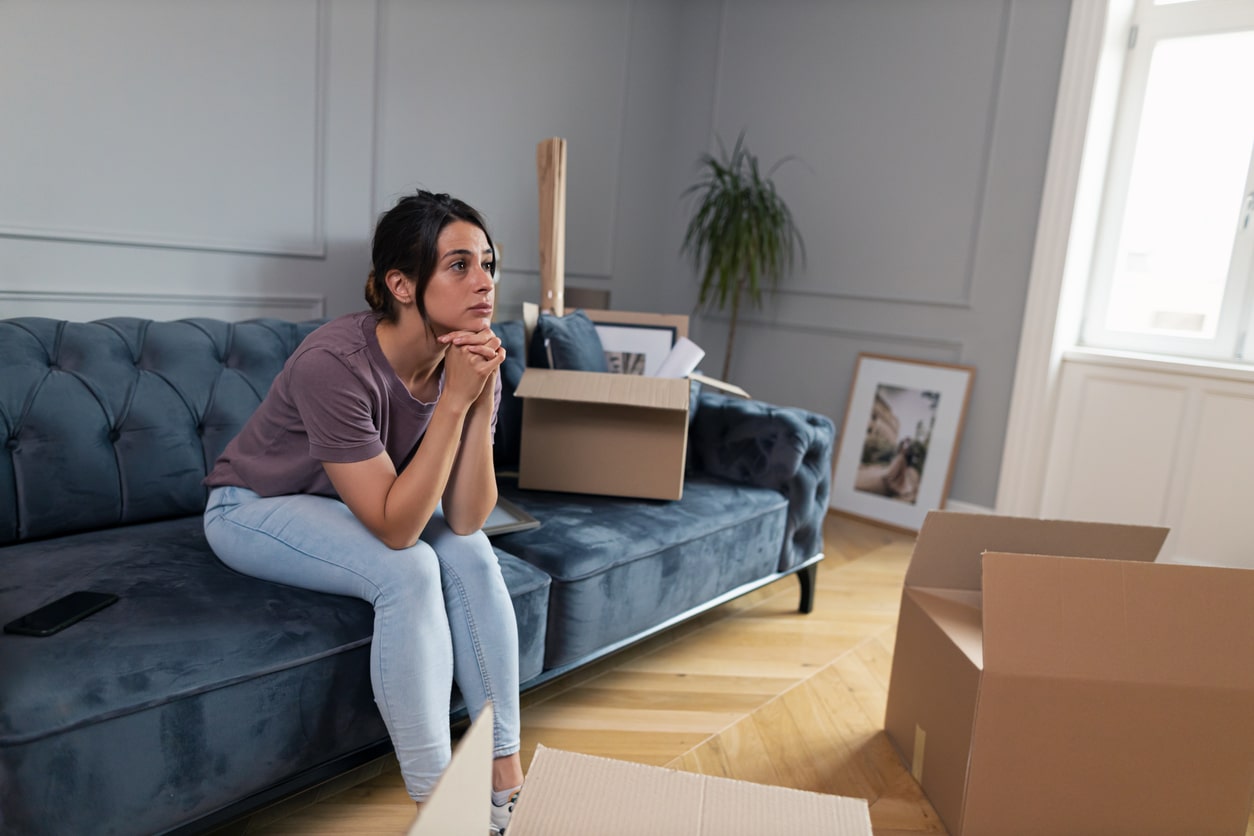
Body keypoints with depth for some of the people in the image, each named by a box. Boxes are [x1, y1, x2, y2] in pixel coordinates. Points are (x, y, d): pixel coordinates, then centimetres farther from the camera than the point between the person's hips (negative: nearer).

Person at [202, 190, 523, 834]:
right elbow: (394, 527, -34)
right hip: (254, 508, -5)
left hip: (356, 502, 5)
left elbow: (466, 519, -21)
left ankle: (505, 781, -8)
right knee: (408, 571, -29)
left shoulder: (472, 360, -17)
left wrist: (481, 401, -32)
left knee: (471, 554, -20)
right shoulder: (335, 364, -35)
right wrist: (453, 401, -38)